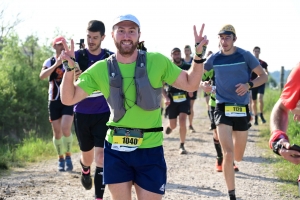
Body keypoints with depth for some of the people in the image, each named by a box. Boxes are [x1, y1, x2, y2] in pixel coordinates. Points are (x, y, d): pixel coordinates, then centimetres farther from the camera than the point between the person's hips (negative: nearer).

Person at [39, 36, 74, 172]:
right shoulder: (49, 62, 3)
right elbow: (42, 76, -16)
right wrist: (56, 64, -25)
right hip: (54, 101, 1)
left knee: (66, 129, -17)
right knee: (57, 132, 4)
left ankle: (68, 156, 1)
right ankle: (61, 159, 19)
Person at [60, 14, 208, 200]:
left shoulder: (157, 62, -3)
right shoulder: (101, 69, -1)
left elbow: (190, 84, 3)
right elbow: (69, 98, 0)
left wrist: (198, 56, -11)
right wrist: (70, 68, -15)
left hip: (150, 149, -1)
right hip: (116, 149, 1)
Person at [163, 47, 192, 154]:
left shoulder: (187, 67, 0)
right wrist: (166, 97, -12)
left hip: (184, 97, 0)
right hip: (172, 98, 0)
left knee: (182, 120, -17)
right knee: (173, 125, 6)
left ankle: (182, 146, -4)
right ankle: (169, 126, 46)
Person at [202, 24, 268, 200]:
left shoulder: (245, 55, -4)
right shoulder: (214, 59, 0)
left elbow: (263, 76, 1)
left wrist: (249, 85, -17)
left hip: (242, 110, 1)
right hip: (223, 109, -1)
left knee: (238, 157, 13)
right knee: (228, 155, -17)